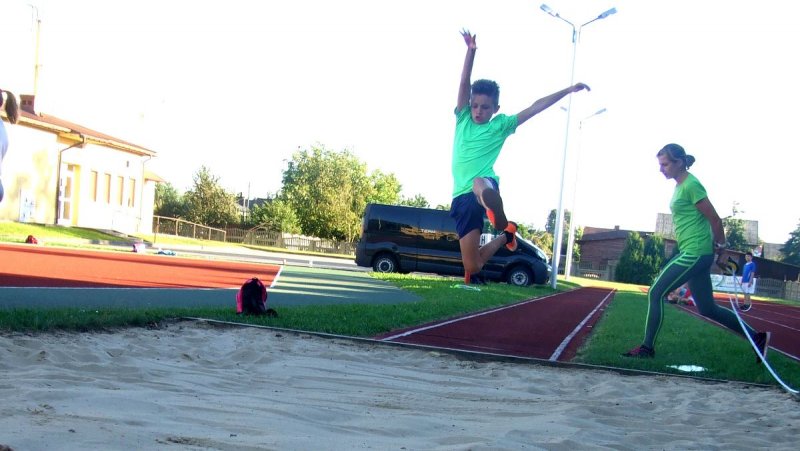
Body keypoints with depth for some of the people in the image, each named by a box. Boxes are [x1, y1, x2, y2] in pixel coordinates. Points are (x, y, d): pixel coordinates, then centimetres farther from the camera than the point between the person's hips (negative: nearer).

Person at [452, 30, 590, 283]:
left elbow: (536, 108, 10)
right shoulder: (463, 119, 16)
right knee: (471, 266, 1)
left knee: (480, 185, -46)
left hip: (487, 185, -4)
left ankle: (502, 223, -24)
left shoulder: (501, 125, 11)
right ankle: (505, 237, 30)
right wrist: (471, 50, -5)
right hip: (462, 196, 4)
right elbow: (464, 83, 6)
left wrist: (569, 90, 8)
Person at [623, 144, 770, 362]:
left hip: (694, 254, -10)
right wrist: (714, 245, 17)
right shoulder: (681, 185, 14)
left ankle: (647, 347, 2)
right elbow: (705, 218, 22)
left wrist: (720, 245, 0)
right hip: (692, 254, 10)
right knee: (708, 309, 13)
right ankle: (757, 337, 20)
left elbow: (715, 219, -13)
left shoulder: (690, 185, -14)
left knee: (655, 293, -6)